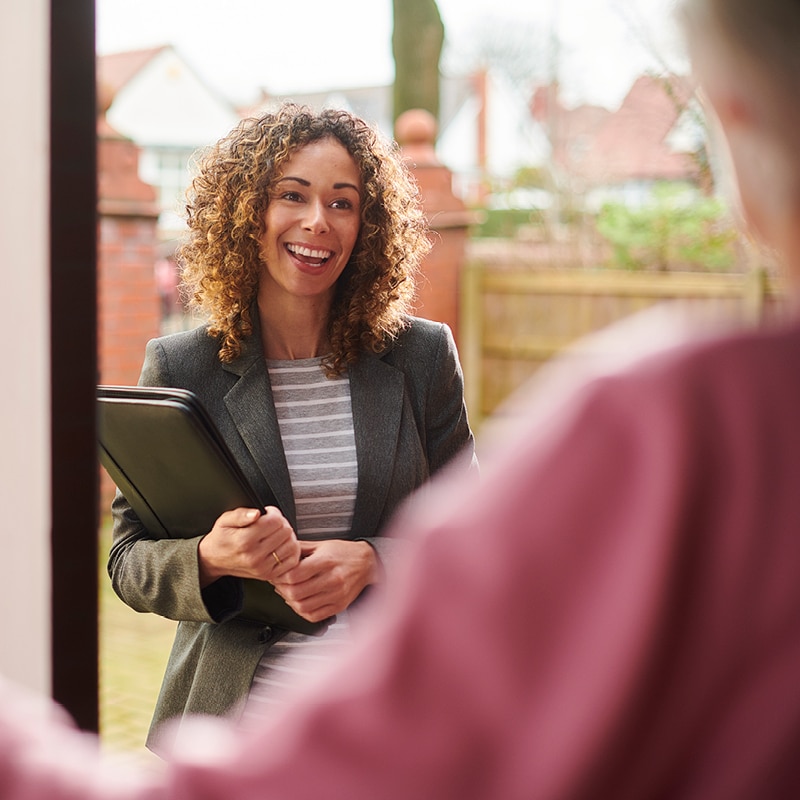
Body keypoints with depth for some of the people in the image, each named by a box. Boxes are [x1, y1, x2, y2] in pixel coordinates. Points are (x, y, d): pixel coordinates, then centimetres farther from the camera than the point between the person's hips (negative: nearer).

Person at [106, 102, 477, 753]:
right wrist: (210, 558, -21)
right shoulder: (179, 369, -3)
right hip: (236, 708, 0)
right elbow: (129, 560, 0)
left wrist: (371, 561, -16)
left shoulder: (423, 357, 0)